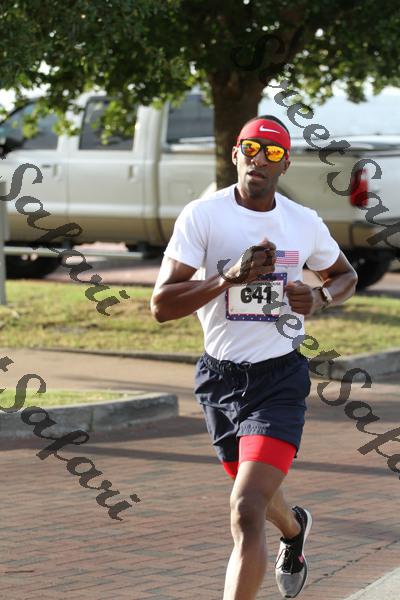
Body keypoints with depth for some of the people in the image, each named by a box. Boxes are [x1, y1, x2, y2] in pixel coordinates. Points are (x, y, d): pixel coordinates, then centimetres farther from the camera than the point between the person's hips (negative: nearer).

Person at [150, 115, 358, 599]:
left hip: (279, 380, -2)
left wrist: (319, 298, -4)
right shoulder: (203, 215, -9)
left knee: (246, 513, -19)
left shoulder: (304, 223, -1)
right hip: (220, 377, 2)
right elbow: (161, 305, -15)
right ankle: (294, 529, 61)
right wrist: (230, 276, -27)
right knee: (258, 492, 25)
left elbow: (345, 275, 19)